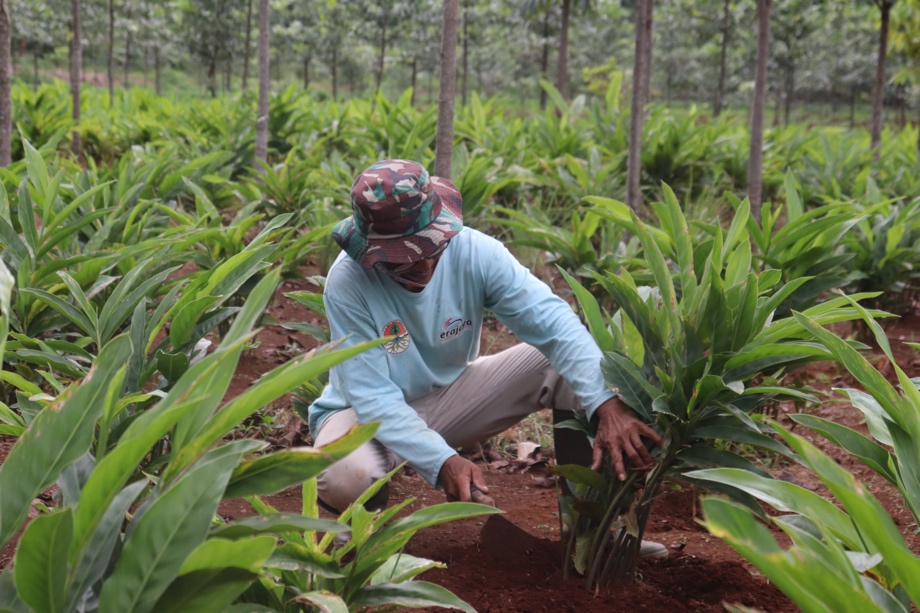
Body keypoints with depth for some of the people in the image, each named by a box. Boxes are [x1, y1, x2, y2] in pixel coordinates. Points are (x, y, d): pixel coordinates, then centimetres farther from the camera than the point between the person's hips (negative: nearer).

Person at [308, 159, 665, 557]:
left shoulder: (474, 252, -21)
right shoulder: (348, 281, -28)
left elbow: (555, 324, -29)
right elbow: (372, 396, -27)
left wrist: (607, 405, -44)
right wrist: (441, 461, -41)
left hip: (450, 395, 4)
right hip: (371, 412, -3)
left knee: (564, 366, -16)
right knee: (346, 477, -39)